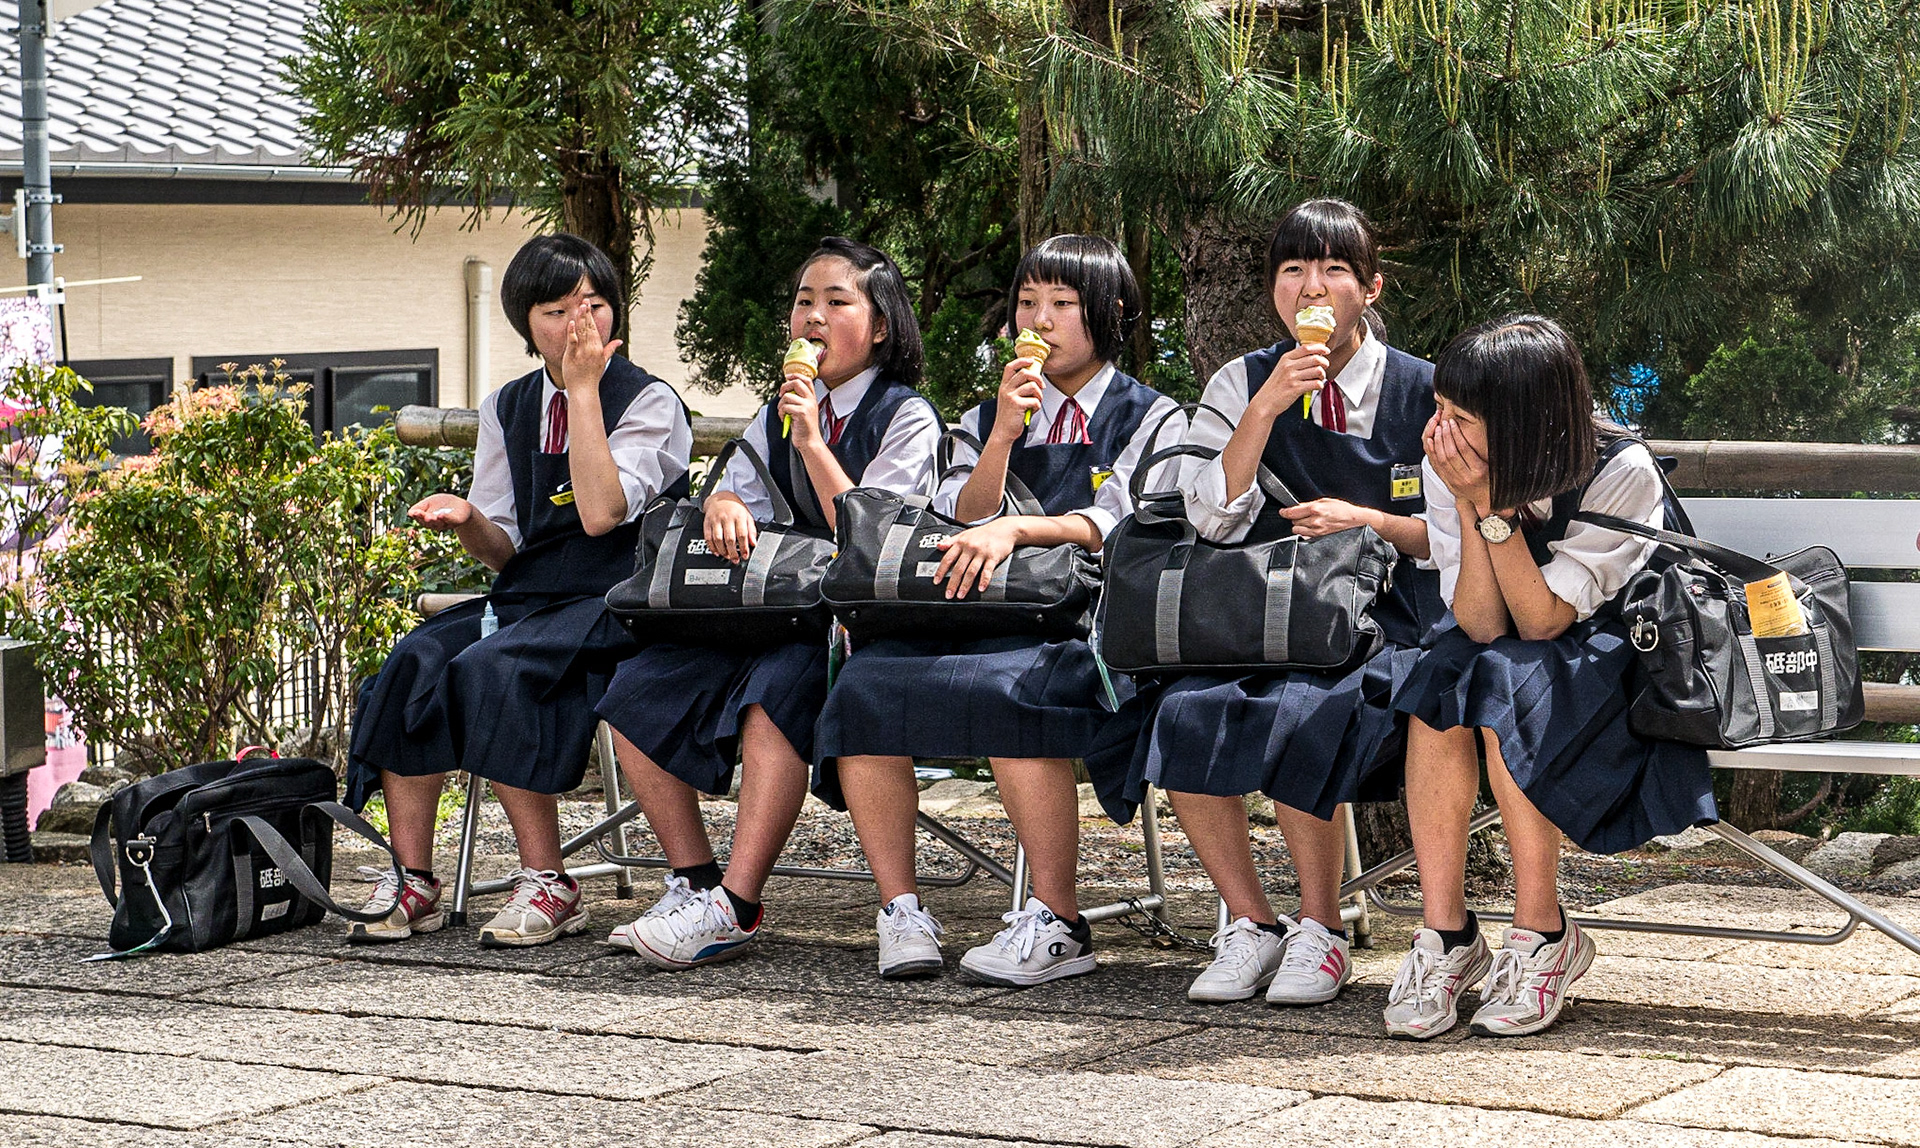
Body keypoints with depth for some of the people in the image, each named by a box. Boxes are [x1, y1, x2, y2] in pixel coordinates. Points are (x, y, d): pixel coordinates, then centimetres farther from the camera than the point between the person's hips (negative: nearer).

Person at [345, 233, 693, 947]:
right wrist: (466, 520, -8)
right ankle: (412, 883, -18)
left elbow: (600, 512, -20)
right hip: (524, 596, 6)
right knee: (414, 663, -21)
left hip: (611, 608, -6)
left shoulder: (649, 402, -2)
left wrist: (584, 387, -15)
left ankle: (545, 882, -23)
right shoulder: (508, 410, 15)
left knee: (489, 668, -31)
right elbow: (505, 550, 16)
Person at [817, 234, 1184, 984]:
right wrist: (1004, 434, -3)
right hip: (982, 620, 5)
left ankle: (1056, 923, -31)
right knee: (863, 684, -25)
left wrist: (1013, 528, -21)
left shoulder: (1150, 420, 12)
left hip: (1085, 631, -5)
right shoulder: (984, 421, 25)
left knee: (1006, 692, -38)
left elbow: (1112, 522, -5)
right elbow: (960, 526, 10)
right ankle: (899, 908, -19)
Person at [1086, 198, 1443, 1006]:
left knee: (1299, 717, -35)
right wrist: (1266, 409, -10)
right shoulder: (1241, 385, 12)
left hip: (1385, 628, -3)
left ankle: (1320, 930, -15)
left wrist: (1368, 521, -9)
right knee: (1182, 715, -28)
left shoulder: (1422, 393, 5)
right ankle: (1250, 924, -11)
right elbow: (1213, 519, -1)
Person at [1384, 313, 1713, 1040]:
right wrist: (1469, 502, -29)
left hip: (1615, 659, -4)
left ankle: (1542, 934, -21)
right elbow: (1480, 626, -18)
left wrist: (1492, 503, -32)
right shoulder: (1446, 467, -13)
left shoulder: (1621, 473, -23)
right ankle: (1444, 935, -25)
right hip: (1510, 661, 4)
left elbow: (1543, 622, -25)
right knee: (1442, 682, -30)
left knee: (1504, 691, -33)